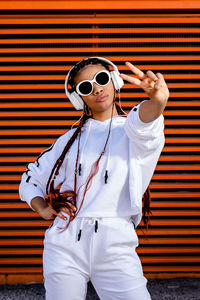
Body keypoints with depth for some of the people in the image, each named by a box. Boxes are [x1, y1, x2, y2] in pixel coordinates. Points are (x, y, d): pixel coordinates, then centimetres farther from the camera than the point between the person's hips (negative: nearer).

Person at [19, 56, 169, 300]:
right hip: (65, 244, 3)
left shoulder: (133, 132, 6)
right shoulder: (70, 140, 16)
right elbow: (30, 179, 24)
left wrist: (157, 101, -44)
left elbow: (143, 123, -20)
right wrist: (42, 208, 4)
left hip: (115, 245, -2)